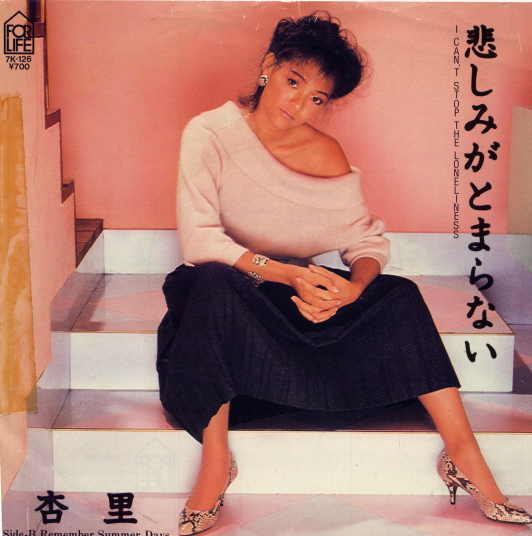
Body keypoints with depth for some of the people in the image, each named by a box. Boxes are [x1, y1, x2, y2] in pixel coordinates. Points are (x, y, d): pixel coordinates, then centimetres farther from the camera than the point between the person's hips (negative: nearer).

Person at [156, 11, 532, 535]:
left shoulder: (325, 153, -2)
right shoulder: (210, 132, -12)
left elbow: (369, 240, -4)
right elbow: (198, 240, -22)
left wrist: (354, 287, -28)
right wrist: (288, 274, -33)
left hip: (298, 283, 4)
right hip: (225, 285, -3)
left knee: (400, 297, -18)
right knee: (213, 285, -39)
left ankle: (463, 453, -20)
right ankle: (215, 458, -32)